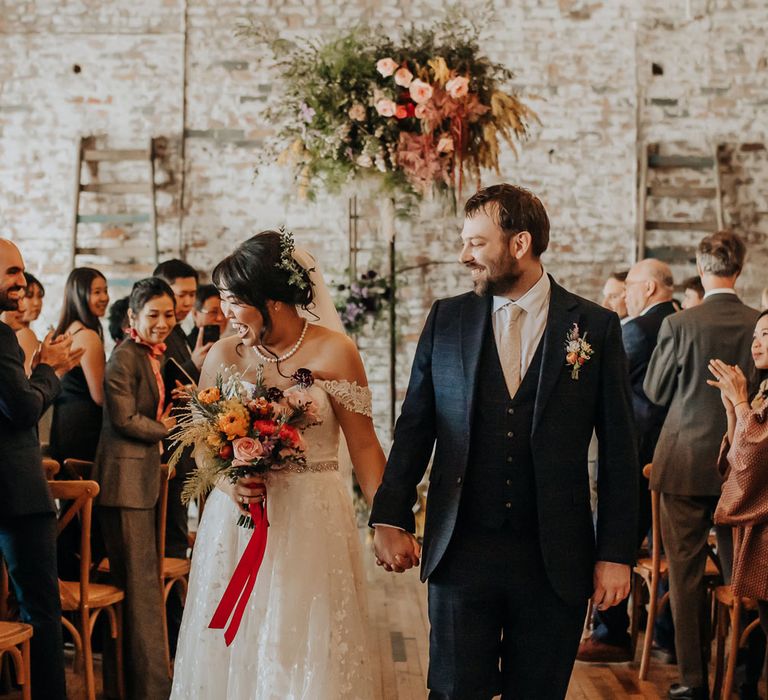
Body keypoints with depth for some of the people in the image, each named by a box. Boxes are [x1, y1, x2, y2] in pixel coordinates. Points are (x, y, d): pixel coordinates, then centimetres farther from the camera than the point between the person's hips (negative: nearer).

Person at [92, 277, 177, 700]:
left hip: (143, 475, 10)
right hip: (125, 477, -10)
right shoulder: (125, 356, -13)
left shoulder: (153, 356, 17)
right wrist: (166, 429, -4)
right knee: (140, 581, -6)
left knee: (138, 580, 13)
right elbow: (125, 418, -18)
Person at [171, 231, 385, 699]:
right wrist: (228, 481, -13)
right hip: (237, 523, 3)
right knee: (235, 657, 6)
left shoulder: (333, 352, -5)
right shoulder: (224, 356, 2)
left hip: (314, 523, -2)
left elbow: (364, 448, -5)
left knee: (309, 655, 1)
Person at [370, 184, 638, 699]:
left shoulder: (596, 327, -1)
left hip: (555, 558, -1)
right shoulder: (446, 319, 4)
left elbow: (618, 450, 0)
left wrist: (617, 554, -3)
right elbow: (414, 428, 7)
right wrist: (390, 519, -2)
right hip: (460, 553, 1)